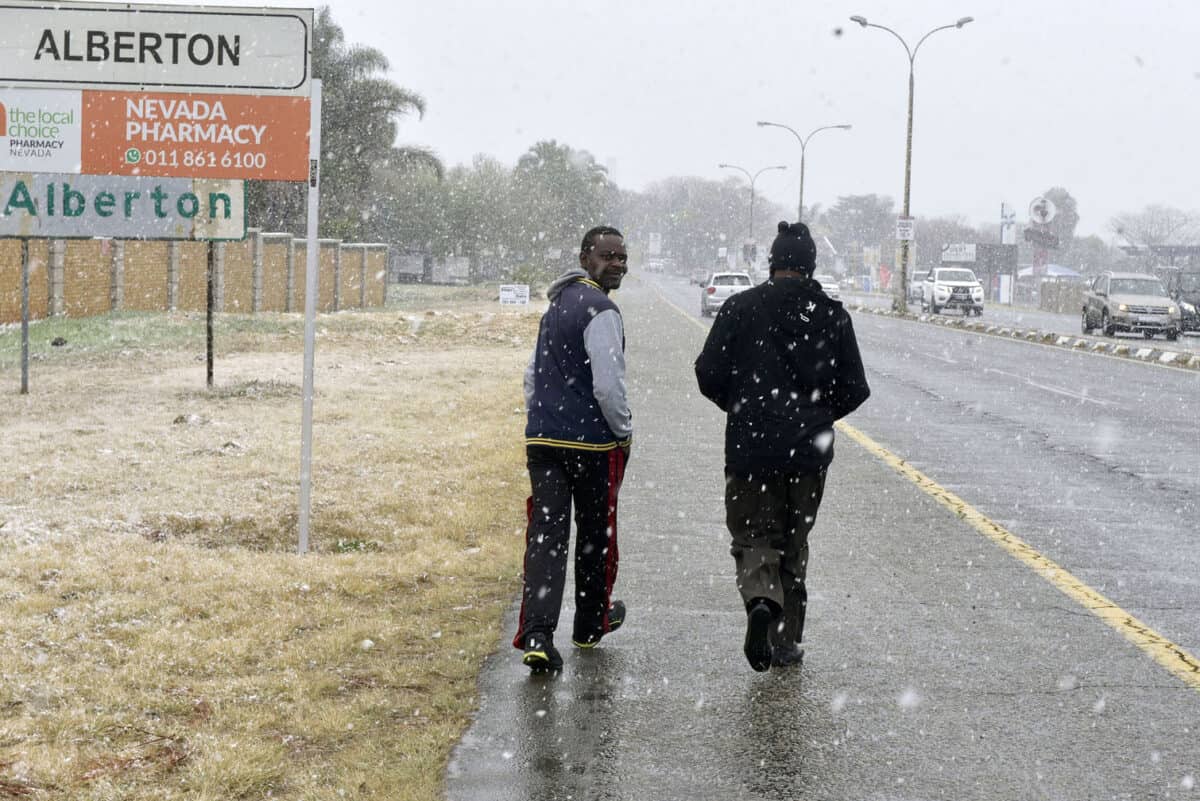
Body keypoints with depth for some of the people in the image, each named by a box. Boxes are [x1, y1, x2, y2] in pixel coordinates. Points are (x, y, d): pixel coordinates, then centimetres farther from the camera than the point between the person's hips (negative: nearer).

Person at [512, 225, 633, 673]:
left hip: (543, 439, 6)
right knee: (596, 535, 13)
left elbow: (533, 374, 22)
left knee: (545, 535, -2)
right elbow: (608, 385, -19)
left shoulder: (557, 304, 14)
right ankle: (591, 625, 28)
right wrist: (624, 432, -4)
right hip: (594, 443, -6)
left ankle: (536, 635, -15)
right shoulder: (600, 311, -14)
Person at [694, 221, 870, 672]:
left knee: (752, 537, 8)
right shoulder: (832, 316, 0)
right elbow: (854, 390, 1)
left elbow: (709, 374, -5)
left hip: (750, 449, -1)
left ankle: (761, 600, -22)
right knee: (794, 543, 14)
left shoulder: (740, 308, -4)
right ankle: (787, 642, 17)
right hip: (809, 452, 2)